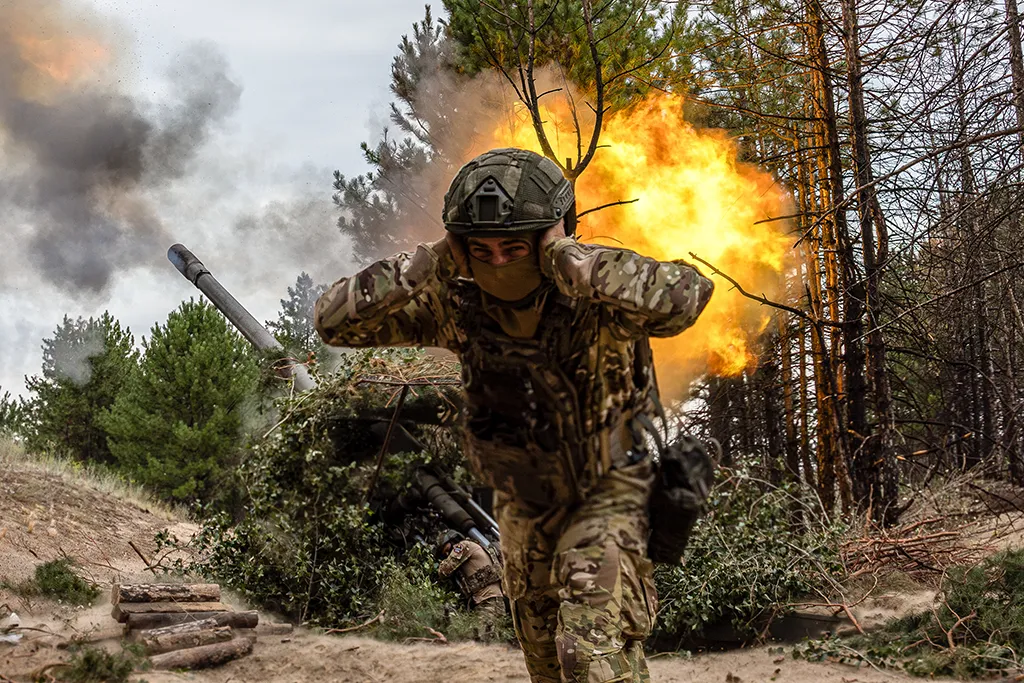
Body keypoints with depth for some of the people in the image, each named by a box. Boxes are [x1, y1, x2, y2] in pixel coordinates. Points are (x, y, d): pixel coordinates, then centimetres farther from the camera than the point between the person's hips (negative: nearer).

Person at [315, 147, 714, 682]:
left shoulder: (596, 298, -29)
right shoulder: (457, 304, -17)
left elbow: (686, 296, -51)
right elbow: (333, 321, -20)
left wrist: (565, 256, -46)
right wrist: (429, 264, -32)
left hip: (608, 492, -5)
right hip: (524, 504, 5)